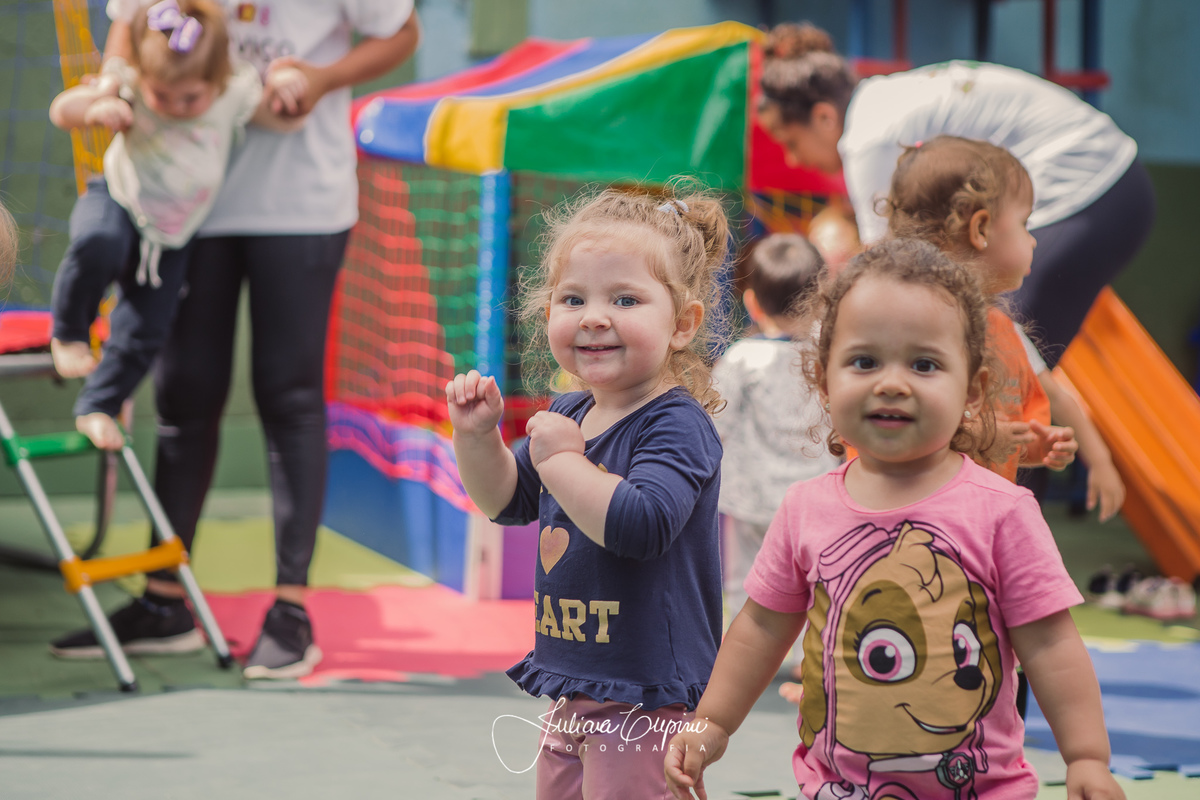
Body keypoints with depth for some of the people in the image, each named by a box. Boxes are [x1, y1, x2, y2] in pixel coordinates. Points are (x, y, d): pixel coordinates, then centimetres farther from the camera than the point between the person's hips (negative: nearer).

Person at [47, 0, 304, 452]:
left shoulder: (235, 95, -17)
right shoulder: (129, 91, -22)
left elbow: (285, 122, -3)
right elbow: (60, 113, -20)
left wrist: (286, 90, -25)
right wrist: (95, 108, -42)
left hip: (170, 236, 3)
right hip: (118, 201, -3)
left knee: (146, 331, 0)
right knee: (98, 243, -37)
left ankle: (98, 407, 25)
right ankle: (70, 335, -11)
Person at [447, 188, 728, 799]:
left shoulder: (677, 424, -17)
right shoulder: (569, 415, 7)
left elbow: (639, 524, -33)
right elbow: (506, 502, 19)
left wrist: (560, 459, -23)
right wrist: (477, 435, 2)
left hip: (647, 698, -9)